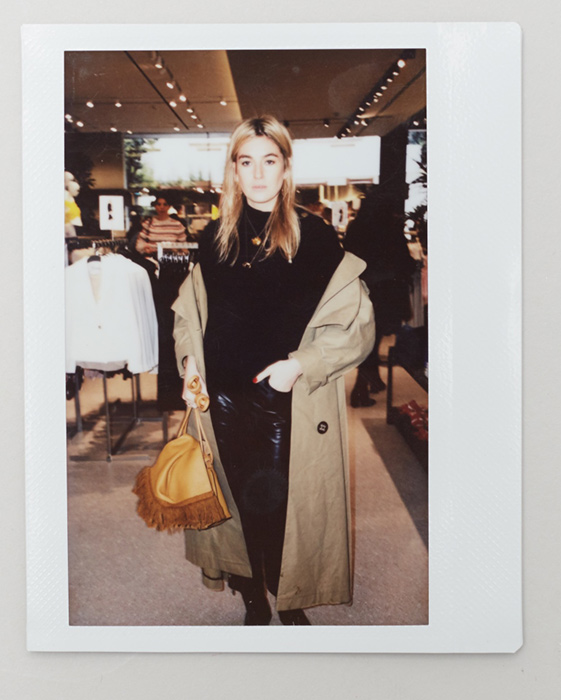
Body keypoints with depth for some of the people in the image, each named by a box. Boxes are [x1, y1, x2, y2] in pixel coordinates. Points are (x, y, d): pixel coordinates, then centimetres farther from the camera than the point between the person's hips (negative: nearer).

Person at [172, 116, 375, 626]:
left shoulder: (314, 237, -4)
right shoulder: (216, 238, 8)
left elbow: (355, 324, -6)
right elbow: (190, 312, 20)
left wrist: (300, 365, -17)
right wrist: (190, 359, 3)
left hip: (290, 405, -3)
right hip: (225, 400, 3)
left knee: (286, 507, 4)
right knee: (239, 504, 11)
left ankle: (291, 604, 30)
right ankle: (254, 602, 32)